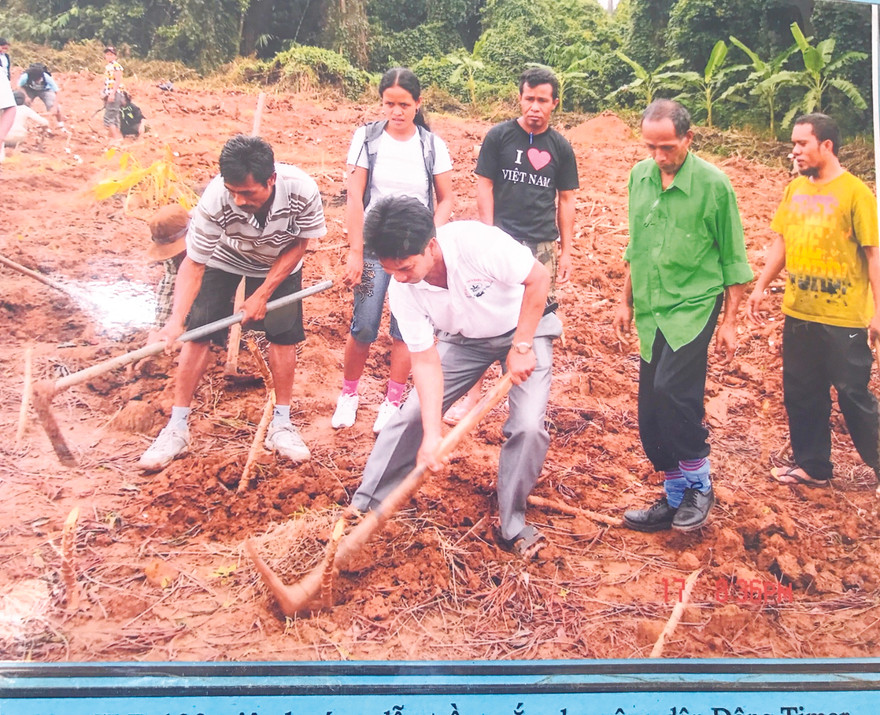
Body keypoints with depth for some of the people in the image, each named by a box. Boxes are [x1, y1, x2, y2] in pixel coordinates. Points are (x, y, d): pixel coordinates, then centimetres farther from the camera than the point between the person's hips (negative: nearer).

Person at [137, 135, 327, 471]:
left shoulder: (302, 190, -36)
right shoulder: (215, 200, -39)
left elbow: (299, 244, -17)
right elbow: (193, 264, -31)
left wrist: (262, 294, -18)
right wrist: (176, 319, -45)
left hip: (279, 262, 1)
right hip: (225, 257, -1)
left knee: (284, 335, -4)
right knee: (198, 332, -5)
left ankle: (281, 425, 13)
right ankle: (177, 428, 6)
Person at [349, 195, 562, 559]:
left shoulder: (475, 242, -37)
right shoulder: (402, 290, -23)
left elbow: (539, 278, -24)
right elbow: (426, 360, -21)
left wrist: (521, 346, -25)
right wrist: (431, 435, -29)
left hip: (524, 328, -3)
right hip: (465, 339, 3)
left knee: (528, 426, -18)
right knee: (412, 414, -4)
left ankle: (512, 526, 2)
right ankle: (365, 506, 9)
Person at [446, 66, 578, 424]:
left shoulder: (561, 147, 8)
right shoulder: (499, 136, 2)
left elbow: (565, 200, 11)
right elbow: (485, 187, 2)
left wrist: (566, 251, 8)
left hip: (542, 246, 2)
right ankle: (473, 391, 4)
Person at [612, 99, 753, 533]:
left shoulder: (713, 184, -9)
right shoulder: (639, 176, 6)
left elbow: (733, 260, -2)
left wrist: (729, 322, -2)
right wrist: (626, 302, 18)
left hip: (693, 306, -5)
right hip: (650, 312, 6)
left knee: (672, 389, -24)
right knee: (651, 416, 7)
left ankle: (698, 487, -2)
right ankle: (676, 499, 24)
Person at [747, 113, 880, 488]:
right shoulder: (795, 188, 7)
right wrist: (760, 287, 7)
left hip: (844, 318, -6)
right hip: (798, 313, 6)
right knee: (801, 393, 13)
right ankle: (812, 466, 27)